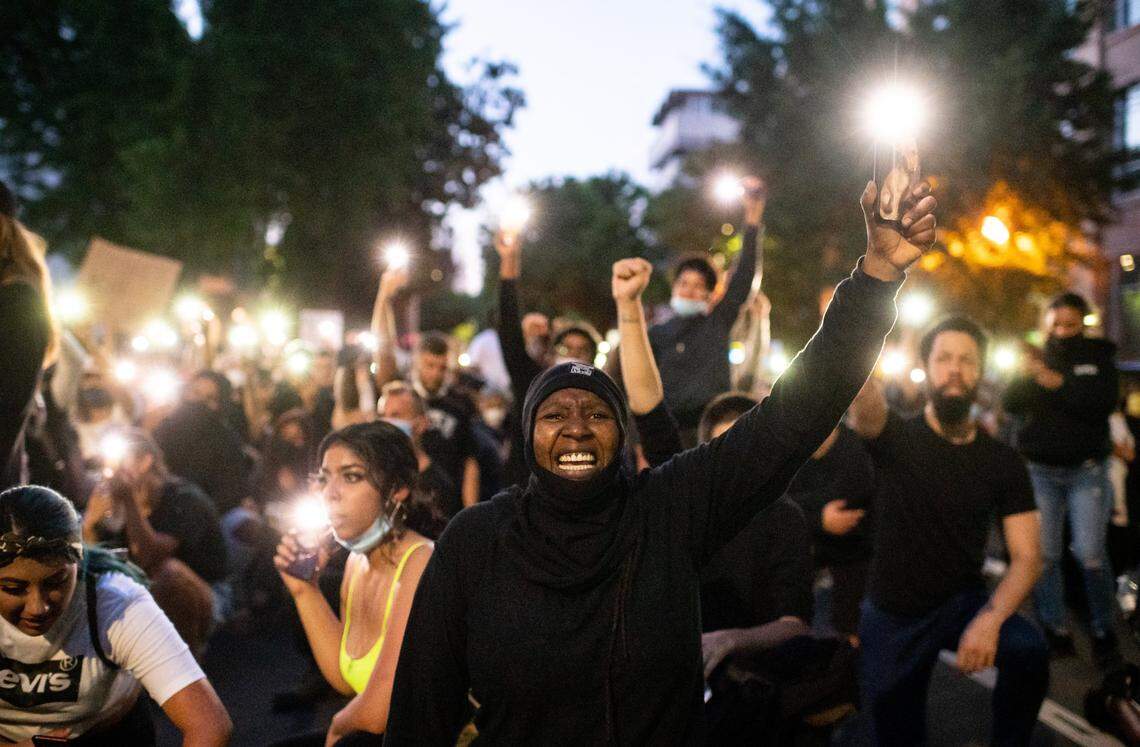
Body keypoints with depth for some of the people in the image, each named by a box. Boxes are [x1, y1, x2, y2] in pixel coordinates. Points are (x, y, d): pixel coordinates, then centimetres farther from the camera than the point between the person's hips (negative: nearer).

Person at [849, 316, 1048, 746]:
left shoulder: (1003, 462, -3)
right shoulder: (895, 438, -9)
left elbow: (1027, 557, -8)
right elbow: (859, 393, -32)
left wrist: (990, 619, -28)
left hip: (963, 602, 1)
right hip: (892, 612, -1)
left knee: (1028, 650, -28)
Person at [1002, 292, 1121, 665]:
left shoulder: (1098, 357, 5)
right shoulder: (1036, 358, 9)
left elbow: (1104, 401, -11)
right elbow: (1011, 403, -3)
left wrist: (1057, 382, -19)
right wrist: (1028, 377, -22)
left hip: (1087, 470, -2)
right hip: (1039, 470, 2)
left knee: (1091, 556, -9)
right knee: (1044, 554, -1)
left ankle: (1103, 631, 6)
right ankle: (1054, 630, 7)